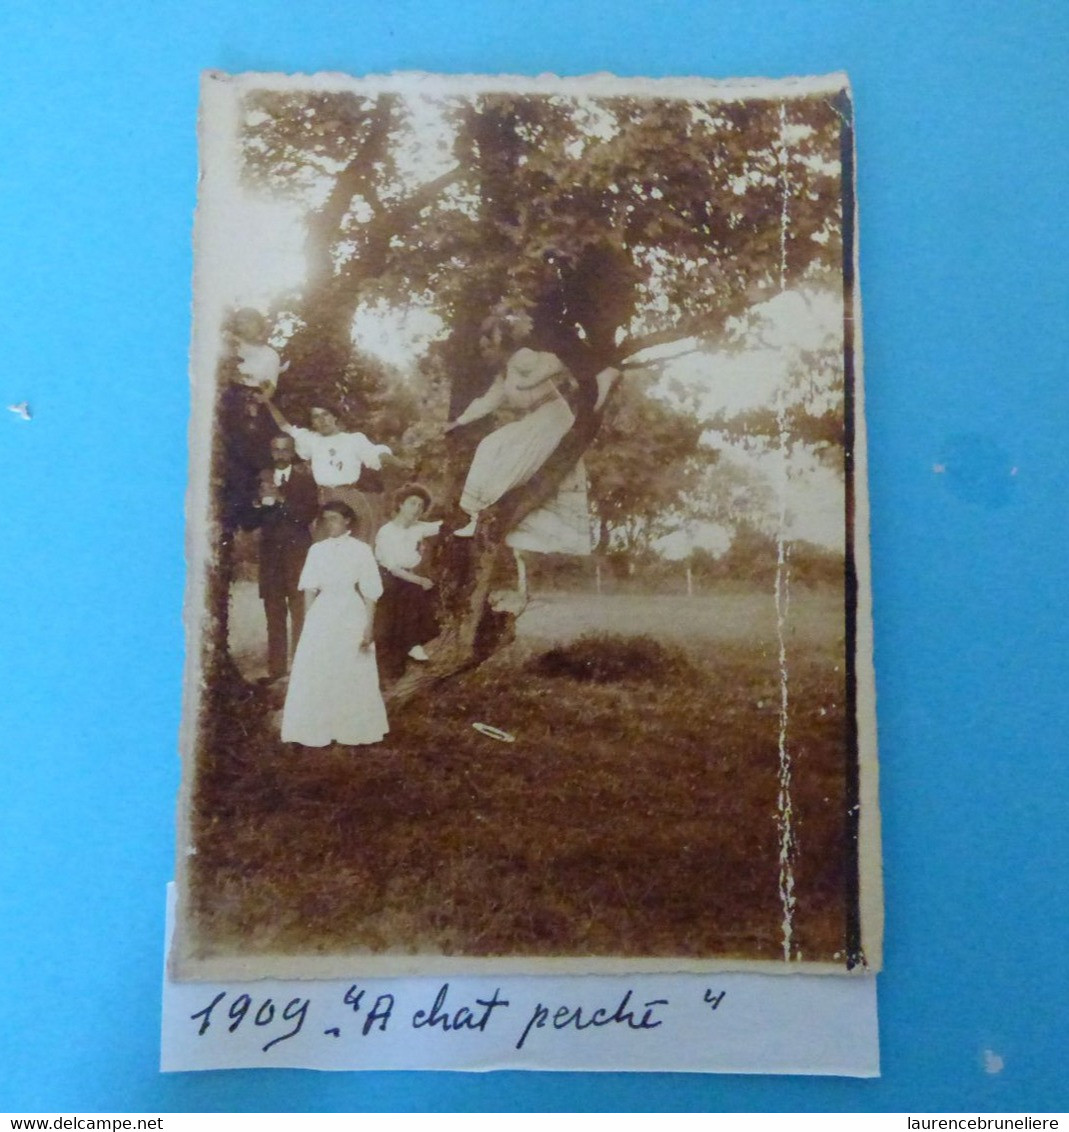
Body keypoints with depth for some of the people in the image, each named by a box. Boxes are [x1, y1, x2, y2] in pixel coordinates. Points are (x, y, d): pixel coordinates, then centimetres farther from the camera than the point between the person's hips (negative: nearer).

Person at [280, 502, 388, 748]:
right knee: (315, 676, 5)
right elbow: (310, 589, 9)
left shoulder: (361, 549, -4)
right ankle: (316, 730, 16)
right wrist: (307, 622, 5)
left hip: (351, 616, -3)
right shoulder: (316, 550, 6)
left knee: (351, 676, 4)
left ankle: (354, 731, 18)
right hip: (321, 617, 3)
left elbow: (370, 592, -5)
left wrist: (369, 627, -9)